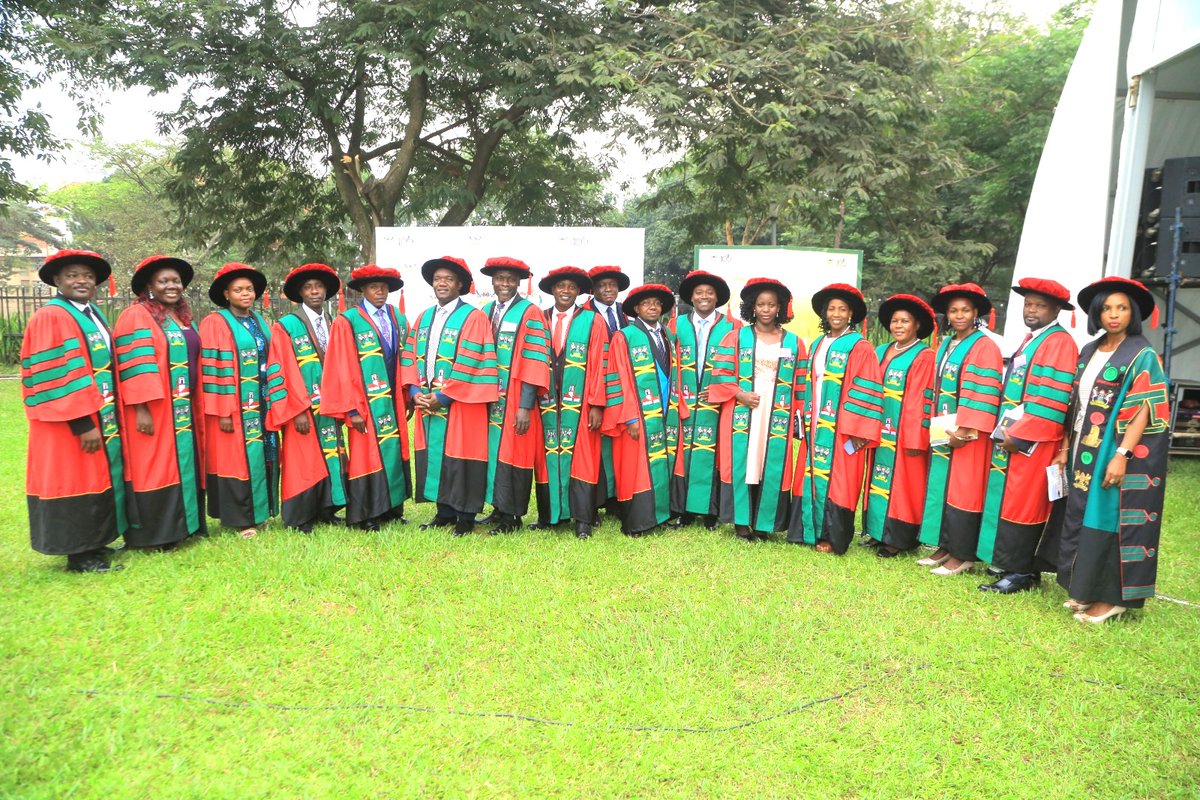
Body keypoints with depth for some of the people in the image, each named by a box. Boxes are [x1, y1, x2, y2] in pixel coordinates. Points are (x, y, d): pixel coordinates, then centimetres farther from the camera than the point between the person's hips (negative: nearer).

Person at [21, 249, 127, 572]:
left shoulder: (93, 315, 13)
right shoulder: (50, 317, -13)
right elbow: (56, 376, -20)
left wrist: (106, 417, 15)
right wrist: (83, 423, -23)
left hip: (100, 418, 9)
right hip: (72, 424, -9)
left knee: (97, 478, 15)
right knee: (77, 481, -1)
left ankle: (92, 543, 26)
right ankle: (79, 556, 8)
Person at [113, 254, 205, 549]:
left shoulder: (184, 318, 15)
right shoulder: (136, 317, -8)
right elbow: (134, 367, -16)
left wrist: (196, 406, 15)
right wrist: (140, 408, -22)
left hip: (184, 409, 8)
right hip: (153, 411, -7)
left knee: (183, 465, 11)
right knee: (155, 468, -3)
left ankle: (182, 525, 20)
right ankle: (154, 535, 4)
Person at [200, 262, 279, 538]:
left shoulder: (259, 323, 13)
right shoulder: (215, 323, -7)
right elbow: (213, 369, -12)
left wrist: (274, 399, 9)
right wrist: (223, 411, -17)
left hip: (261, 404, 7)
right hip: (235, 405, -6)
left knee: (262, 455, 10)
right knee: (239, 458, -2)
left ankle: (258, 511, 20)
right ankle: (241, 519, 6)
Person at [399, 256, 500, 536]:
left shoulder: (473, 318, -7)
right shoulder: (424, 318, 14)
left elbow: (469, 363, -14)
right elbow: (409, 356, 11)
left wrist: (444, 395, -15)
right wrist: (414, 391, -3)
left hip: (461, 404, -6)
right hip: (427, 402, 6)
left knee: (459, 457, -1)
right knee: (434, 455, 10)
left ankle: (465, 517, 11)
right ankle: (444, 512, 23)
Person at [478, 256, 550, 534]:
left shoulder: (530, 313, -6)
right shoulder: (485, 312, 11)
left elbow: (534, 362, -12)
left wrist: (525, 406, -18)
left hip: (516, 400, -5)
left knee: (513, 452, -1)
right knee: (493, 449, 9)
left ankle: (512, 516, 10)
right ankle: (498, 508, 22)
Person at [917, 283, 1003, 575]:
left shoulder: (985, 347, -8)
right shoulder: (945, 346, 14)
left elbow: (984, 394, -16)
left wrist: (964, 430, -21)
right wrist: (934, 425, 10)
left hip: (968, 434, -7)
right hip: (943, 432, 7)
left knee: (963, 490, -3)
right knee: (940, 487, 10)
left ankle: (962, 555, 6)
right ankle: (944, 546, 20)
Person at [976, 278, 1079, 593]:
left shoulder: (1059, 343, -12)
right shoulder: (1030, 340, 17)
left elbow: (1051, 400, -19)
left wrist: (1019, 436, -19)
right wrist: (1005, 430, 15)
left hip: (1033, 442, -9)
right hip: (1012, 438, 9)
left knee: (1021, 504, -4)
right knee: (1009, 500, 12)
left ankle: (1020, 573, 4)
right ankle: (1011, 563, 21)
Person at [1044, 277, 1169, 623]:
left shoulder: (1143, 356, -7)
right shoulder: (1089, 352, 11)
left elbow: (1144, 410, -14)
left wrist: (1121, 455, -22)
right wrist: (1066, 448, 11)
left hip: (1116, 455, -6)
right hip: (1086, 454, 7)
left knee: (1109, 522, -3)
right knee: (1083, 519, 11)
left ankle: (1112, 597, 8)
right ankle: (1085, 590, 22)